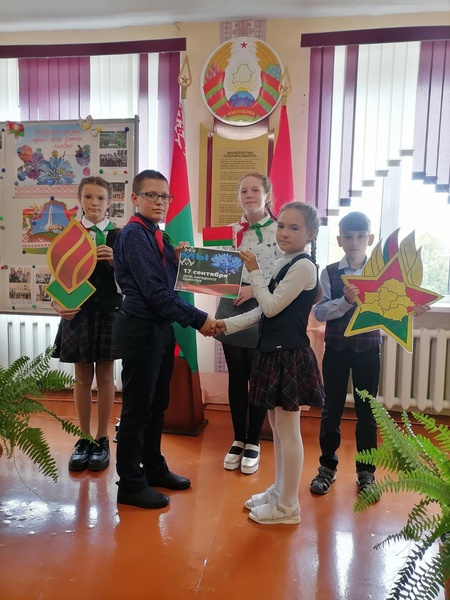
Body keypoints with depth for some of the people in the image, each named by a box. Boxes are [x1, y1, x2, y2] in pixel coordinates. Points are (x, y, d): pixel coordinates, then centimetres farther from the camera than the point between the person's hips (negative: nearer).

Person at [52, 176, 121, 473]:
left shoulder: (119, 236, -1)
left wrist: (114, 261, -21)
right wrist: (58, 304, -15)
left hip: (109, 312, -1)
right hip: (78, 312, 1)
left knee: (105, 376, 7)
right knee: (83, 377, 10)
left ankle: (102, 440, 21)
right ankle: (84, 439, 24)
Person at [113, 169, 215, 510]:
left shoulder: (158, 236, 13)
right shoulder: (134, 234, -14)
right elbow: (155, 291, -21)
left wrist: (177, 260, -1)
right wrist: (198, 319, -18)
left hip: (161, 328, 9)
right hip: (141, 328, -9)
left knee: (157, 404, 18)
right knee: (137, 407, 2)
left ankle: (154, 468, 35)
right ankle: (131, 484, 17)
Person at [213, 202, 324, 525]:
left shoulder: (304, 266, -14)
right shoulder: (283, 264, 13)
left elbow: (272, 306, -16)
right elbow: (263, 311, 14)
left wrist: (255, 272, -8)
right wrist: (228, 325, 9)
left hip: (290, 355, -9)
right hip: (274, 352, 9)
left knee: (287, 430, 2)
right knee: (277, 426, 18)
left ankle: (288, 507, 17)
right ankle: (279, 491, 34)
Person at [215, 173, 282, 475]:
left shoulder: (279, 231, -4)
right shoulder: (230, 231, 9)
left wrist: (255, 289, -20)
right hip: (231, 310, 4)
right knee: (236, 378, 12)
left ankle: (253, 443, 25)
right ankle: (238, 439, 28)